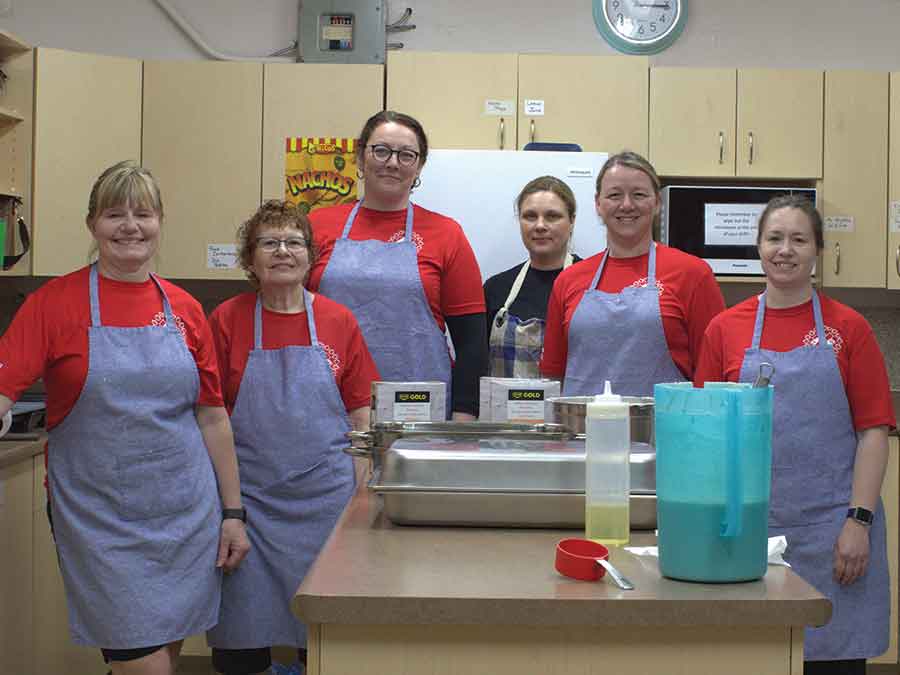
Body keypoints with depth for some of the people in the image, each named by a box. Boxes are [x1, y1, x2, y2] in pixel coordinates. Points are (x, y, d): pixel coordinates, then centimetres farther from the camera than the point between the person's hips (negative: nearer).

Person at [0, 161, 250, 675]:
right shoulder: (54, 302, -5)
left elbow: (213, 417, 8)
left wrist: (233, 512, 7)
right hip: (99, 515, -3)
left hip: (186, 512, 4)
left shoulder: (184, 309, 4)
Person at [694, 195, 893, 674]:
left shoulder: (848, 328, 1)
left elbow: (873, 431, -1)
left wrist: (859, 521, -8)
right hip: (752, 522, 1)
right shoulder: (725, 328, 5)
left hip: (831, 526, -1)